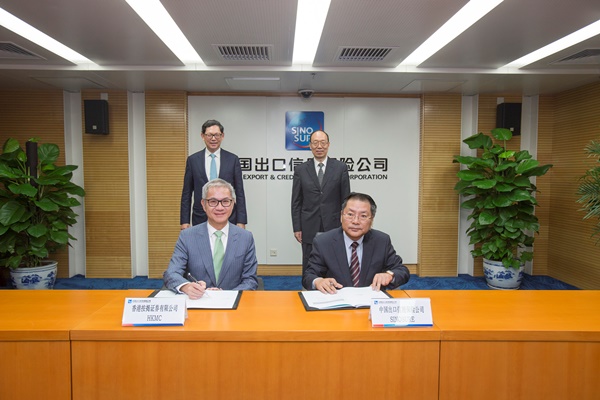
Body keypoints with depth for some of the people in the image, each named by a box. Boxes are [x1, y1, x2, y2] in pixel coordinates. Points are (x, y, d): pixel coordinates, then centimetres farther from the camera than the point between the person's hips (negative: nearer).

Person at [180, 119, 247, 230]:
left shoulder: (233, 159, 2)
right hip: (200, 219, 1)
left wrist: (241, 221, -4)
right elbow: (186, 193, 6)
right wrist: (185, 221, 1)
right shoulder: (192, 160, 4)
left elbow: (239, 193, 2)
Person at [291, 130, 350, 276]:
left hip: (333, 227, 0)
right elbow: (296, 202, 4)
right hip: (309, 228, 1)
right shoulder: (301, 169, 4)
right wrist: (297, 228, 0)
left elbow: (346, 200, 2)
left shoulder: (340, 168, 1)